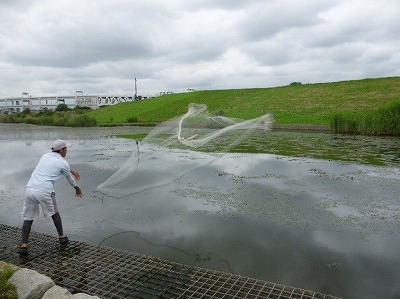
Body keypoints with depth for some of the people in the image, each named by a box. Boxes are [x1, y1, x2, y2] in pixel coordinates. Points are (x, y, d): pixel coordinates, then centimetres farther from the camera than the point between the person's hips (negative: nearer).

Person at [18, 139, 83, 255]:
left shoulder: (45, 156, 21)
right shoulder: (64, 163, 4)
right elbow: (70, 179, 20)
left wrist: (72, 171, 49)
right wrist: (77, 189, 39)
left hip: (30, 188, 4)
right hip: (44, 191, -4)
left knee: (28, 218, 15)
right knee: (54, 213, 21)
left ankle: (23, 246, 6)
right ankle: (62, 237, 29)